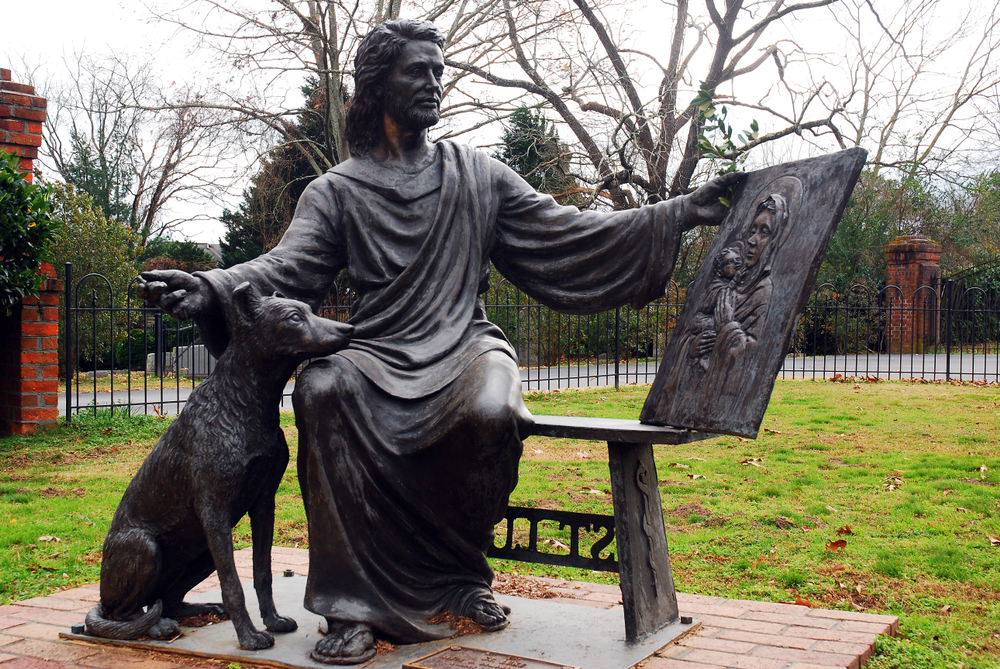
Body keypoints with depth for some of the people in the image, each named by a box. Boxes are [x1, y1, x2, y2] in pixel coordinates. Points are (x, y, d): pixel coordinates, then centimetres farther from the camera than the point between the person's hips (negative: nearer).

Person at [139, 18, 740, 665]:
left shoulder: (478, 174, 15)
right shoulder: (337, 192, 11)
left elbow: (562, 234, 11)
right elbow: (289, 266, -4)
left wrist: (680, 213, 4)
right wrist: (213, 289, -26)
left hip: (465, 344, 0)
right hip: (379, 353, 0)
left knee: (491, 412, -34)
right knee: (322, 390, -34)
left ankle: (461, 570, -4)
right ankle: (355, 605, -28)